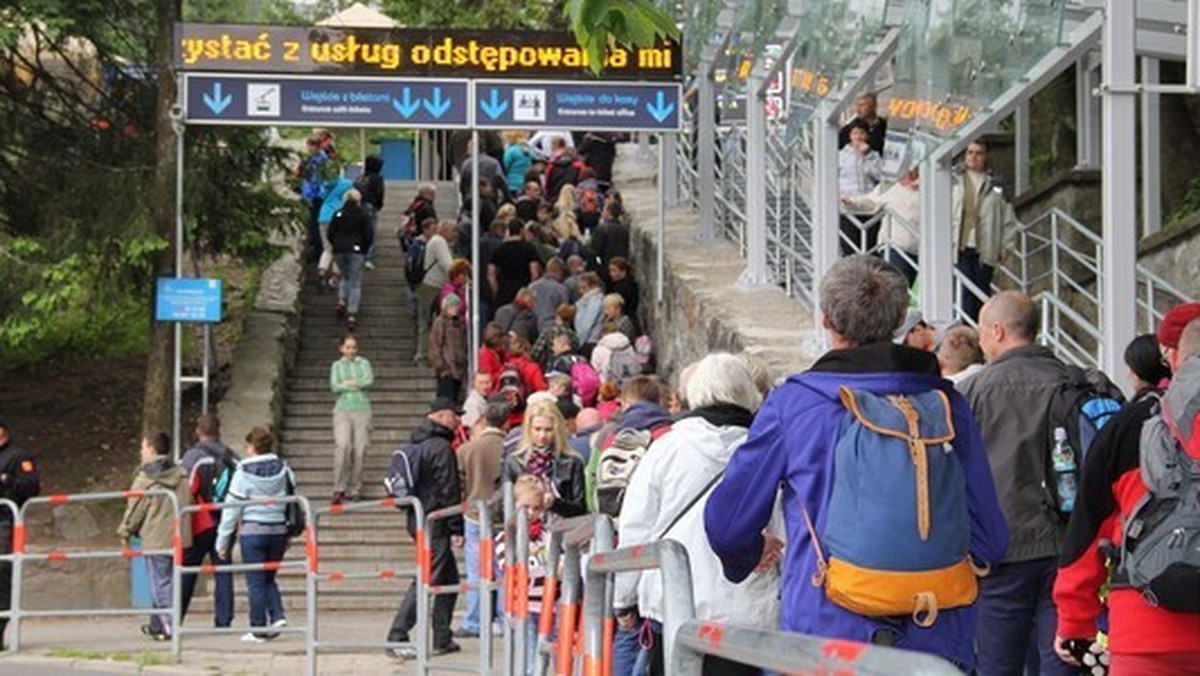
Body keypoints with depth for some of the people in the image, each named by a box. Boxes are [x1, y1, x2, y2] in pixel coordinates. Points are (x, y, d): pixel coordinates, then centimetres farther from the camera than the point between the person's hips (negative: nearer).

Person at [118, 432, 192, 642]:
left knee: (161, 584, -3)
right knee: (164, 582, 16)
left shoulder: (145, 478, -10)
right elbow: (188, 504, 14)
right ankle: (157, 624, 23)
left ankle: (170, 627, -10)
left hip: (156, 538, -6)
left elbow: (135, 508, -6)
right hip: (179, 537, 6)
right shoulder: (181, 476, 9)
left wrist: (125, 532, 8)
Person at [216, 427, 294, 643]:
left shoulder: (244, 472, -7)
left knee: (255, 582, 2)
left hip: (252, 531, -4)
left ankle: (258, 629, 4)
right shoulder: (282, 469, 5)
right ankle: (278, 616, 0)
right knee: (268, 578, 18)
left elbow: (232, 509, -6)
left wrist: (223, 541, 1)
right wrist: (287, 536, 18)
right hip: (278, 531, 4)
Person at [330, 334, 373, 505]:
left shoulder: (364, 363, 15)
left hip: (362, 409, 1)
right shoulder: (337, 365, 13)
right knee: (342, 446, -18)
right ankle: (339, 489, -15)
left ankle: (355, 489, 4)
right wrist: (359, 385, -5)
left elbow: (370, 380, -2)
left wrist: (349, 383, -7)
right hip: (343, 409, -1)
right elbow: (334, 386, -1)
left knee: (360, 449, -5)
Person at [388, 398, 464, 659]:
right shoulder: (441, 447, -14)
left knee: (449, 577, 16)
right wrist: (458, 527, -12)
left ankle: (442, 638, 17)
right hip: (435, 524, -10)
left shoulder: (415, 444, 14)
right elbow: (449, 491, -16)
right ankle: (397, 637, -11)